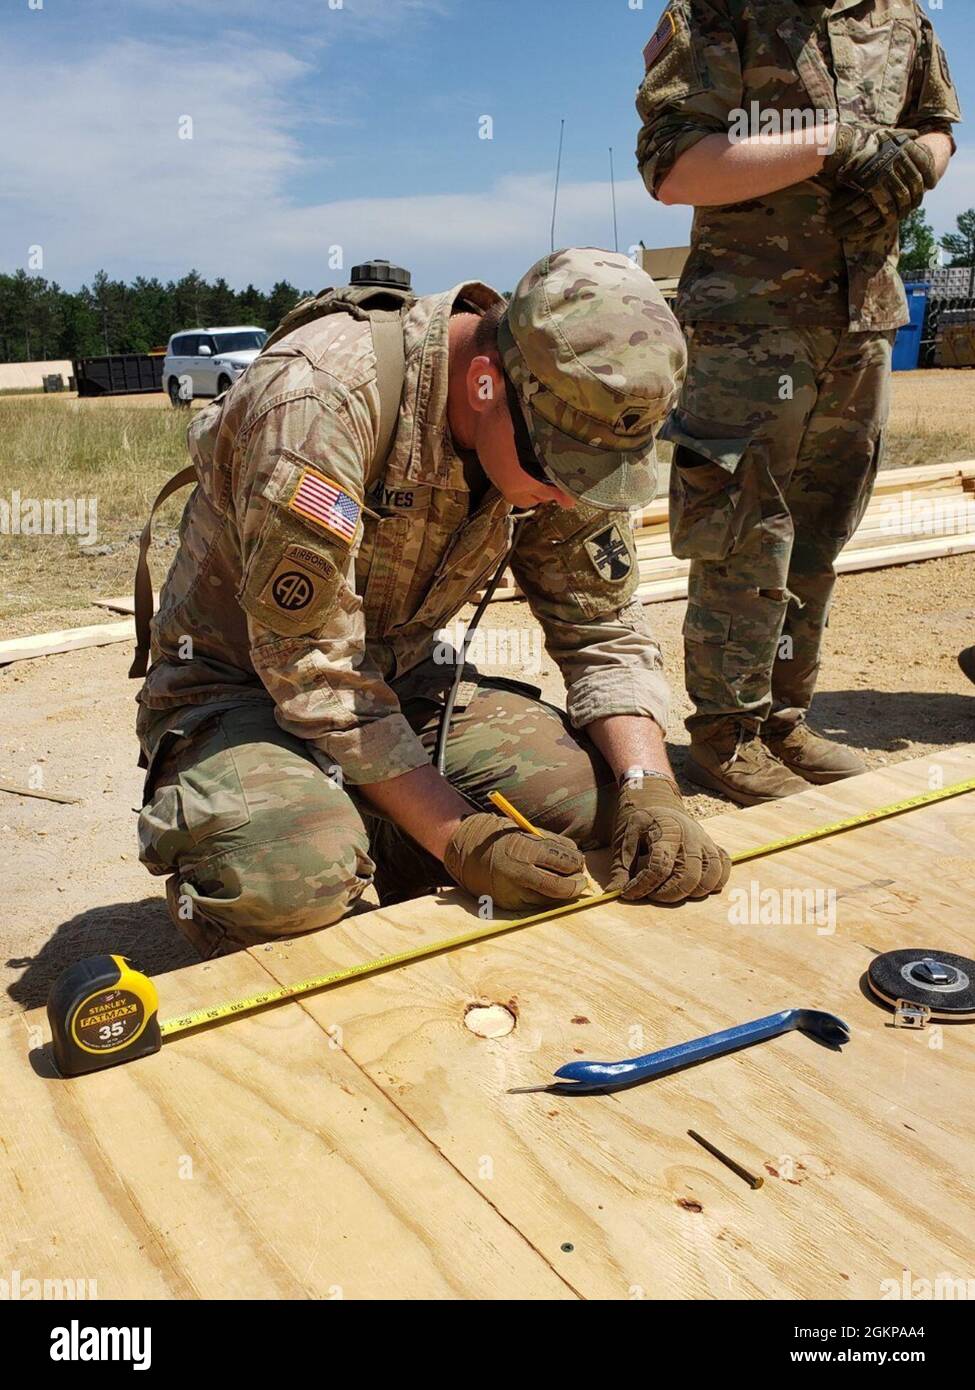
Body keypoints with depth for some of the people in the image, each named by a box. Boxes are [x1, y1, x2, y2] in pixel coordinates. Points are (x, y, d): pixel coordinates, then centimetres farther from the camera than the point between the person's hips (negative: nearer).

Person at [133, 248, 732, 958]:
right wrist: (460, 836, -29)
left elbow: (604, 625, -4)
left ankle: (382, 856, 7)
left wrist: (651, 788, -20)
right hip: (236, 686, -5)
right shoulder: (320, 400, -30)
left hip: (401, 682, 6)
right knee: (295, 876, -35)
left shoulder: (566, 426, -9)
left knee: (598, 797, -15)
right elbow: (311, 671, -28)